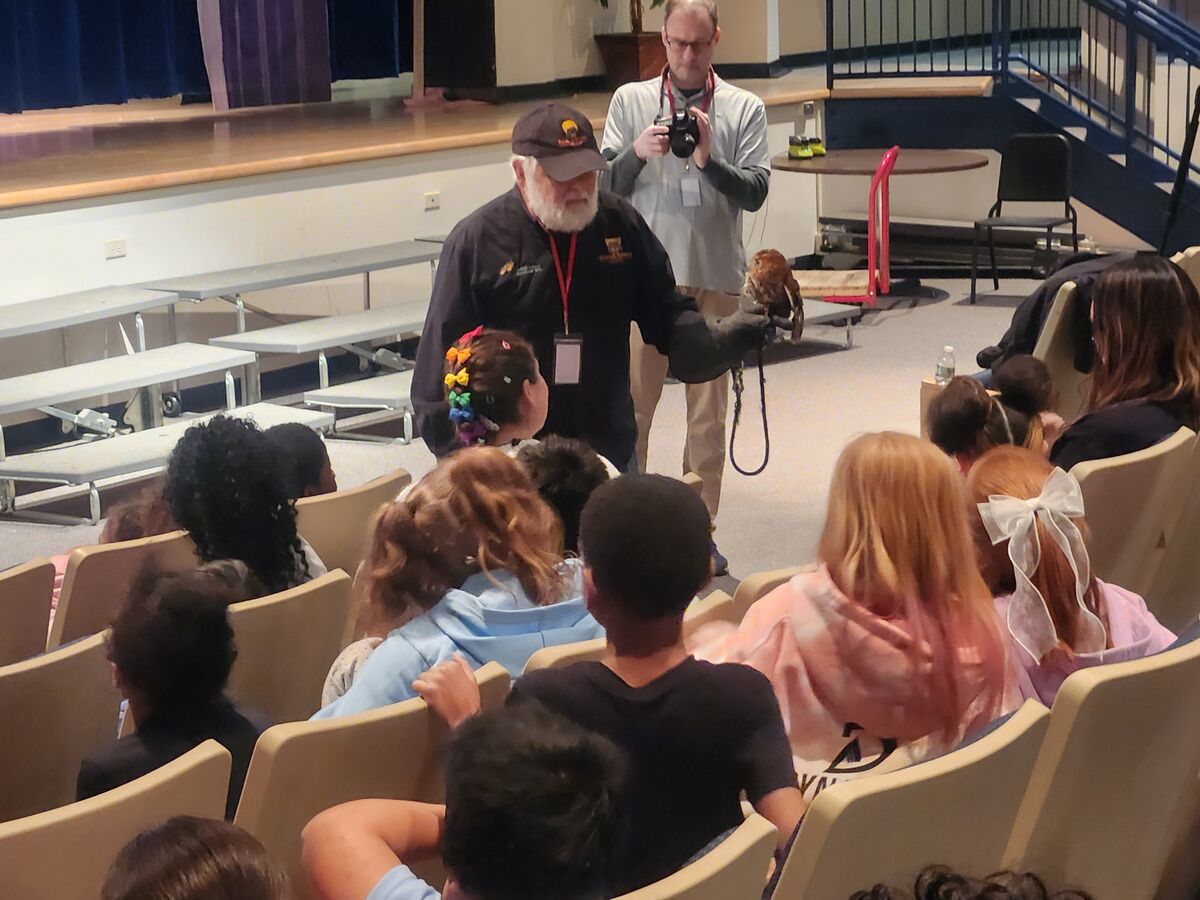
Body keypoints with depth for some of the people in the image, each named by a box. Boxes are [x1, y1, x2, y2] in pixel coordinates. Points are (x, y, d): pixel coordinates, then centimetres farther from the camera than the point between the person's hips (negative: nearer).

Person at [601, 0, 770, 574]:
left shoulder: (745, 109, 3)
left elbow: (755, 192, -5)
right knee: (630, 406, 1)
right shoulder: (631, 100, 4)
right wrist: (638, 152, -18)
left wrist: (708, 161, -21)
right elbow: (606, 186, 1)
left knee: (709, 413, 7)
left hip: (716, 279, 0)